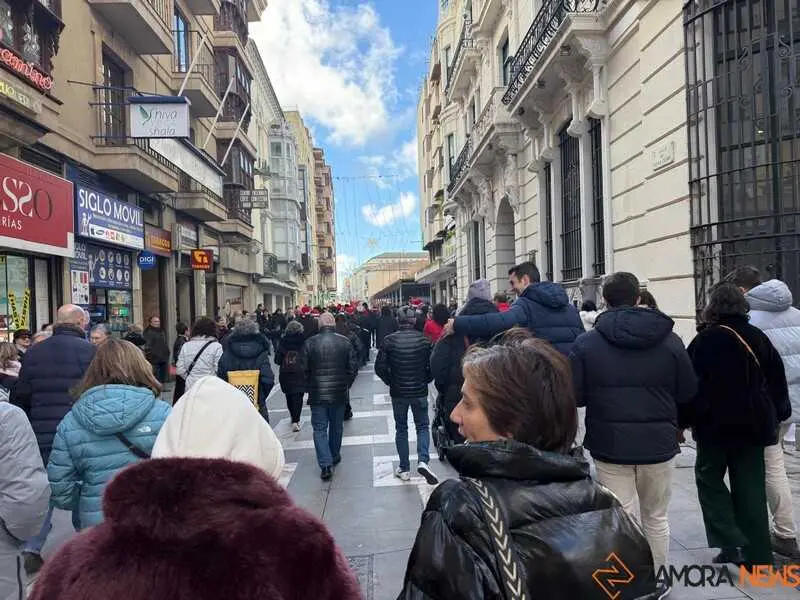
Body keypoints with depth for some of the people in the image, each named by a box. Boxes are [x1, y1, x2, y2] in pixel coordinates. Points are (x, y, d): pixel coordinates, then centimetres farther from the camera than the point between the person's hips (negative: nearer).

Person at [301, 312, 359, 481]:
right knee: (336, 426, 19)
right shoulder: (345, 342, -3)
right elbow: (353, 367, -1)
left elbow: (303, 370, -5)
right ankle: (335, 456, 34)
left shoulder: (310, 343, -7)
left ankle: (326, 464, -6)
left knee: (319, 428, 3)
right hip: (339, 393, 2)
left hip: (317, 394, -2)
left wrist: (309, 388, 9)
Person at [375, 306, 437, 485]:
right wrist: (425, 381, 10)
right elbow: (432, 366, -8)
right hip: (420, 391, 0)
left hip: (398, 392, 0)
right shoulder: (424, 340, -8)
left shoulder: (389, 340, -9)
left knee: (401, 429, 14)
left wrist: (390, 381, 7)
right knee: (422, 426, 14)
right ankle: (423, 460, -7)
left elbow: (380, 367, -9)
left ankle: (404, 469, 18)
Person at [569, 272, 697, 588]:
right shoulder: (669, 340, -4)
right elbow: (688, 391, 2)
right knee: (656, 517, 20)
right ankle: (656, 581, 34)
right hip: (658, 443, 2)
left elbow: (574, 396, -10)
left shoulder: (586, 342, -9)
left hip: (611, 445, -2)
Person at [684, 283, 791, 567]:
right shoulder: (758, 337, 4)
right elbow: (776, 378, 10)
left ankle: (732, 543, 0)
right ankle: (757, 555, 15)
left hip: (715, 425, -4)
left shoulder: (705, 340, -11)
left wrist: (683, 421, -3)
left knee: (709, 478, 12)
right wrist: (779, 413, 21)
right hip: (753, 425, 5)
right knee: (751, 488, 10)